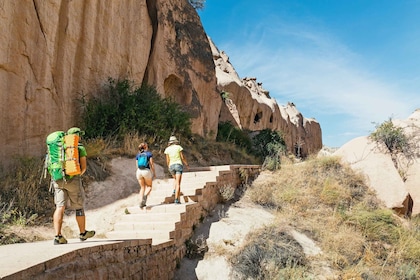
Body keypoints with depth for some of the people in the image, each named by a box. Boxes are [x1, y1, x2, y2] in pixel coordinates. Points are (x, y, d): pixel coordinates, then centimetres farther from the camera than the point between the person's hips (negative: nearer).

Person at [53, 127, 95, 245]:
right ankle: (83, 233, 23)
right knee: (79, 206, 10)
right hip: (73, 179, -4)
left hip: (58, 180, 4)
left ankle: (57, 236, -9)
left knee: (60, 207, 1)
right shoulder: (80, 148, 2)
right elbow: (83, 167, -1)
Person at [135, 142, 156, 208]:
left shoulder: (138, 155, 14)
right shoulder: (149, 153, 3)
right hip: (146, 171, -4)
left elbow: (137, 165, 14)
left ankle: (141, 202, 2)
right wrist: (154, 173, 5)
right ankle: (145, 196, -20)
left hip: (139, 171, 4)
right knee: (149, 187, 10)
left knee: (142, 187, 14)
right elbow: (151, 164, -1)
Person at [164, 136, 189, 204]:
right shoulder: (179, 147, 1)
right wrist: (187, 165, 11)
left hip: (171, 166, 3)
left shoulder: (167, 149, 6)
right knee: (178, 183, -8)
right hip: (179, 165, -3)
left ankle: (174, 190, 11)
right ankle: (176, 199, -17)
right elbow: (183, 158, -2)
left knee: (176, 179, 32)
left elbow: (168, 160, 6)